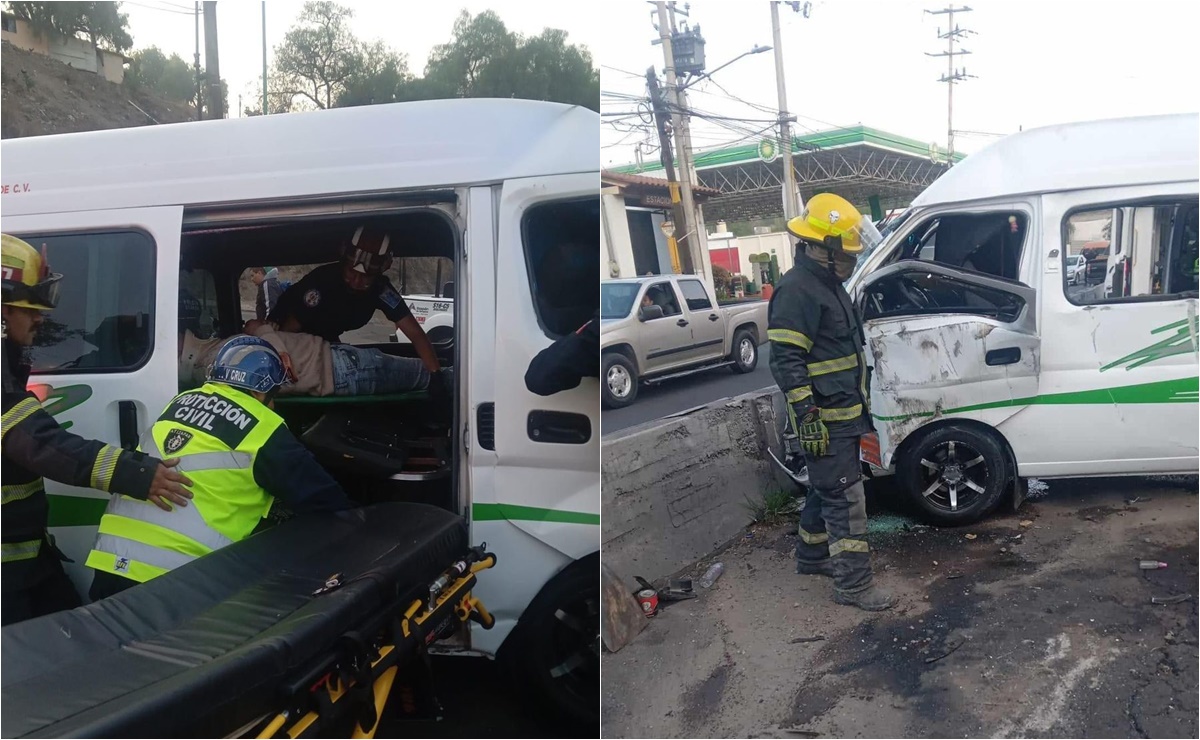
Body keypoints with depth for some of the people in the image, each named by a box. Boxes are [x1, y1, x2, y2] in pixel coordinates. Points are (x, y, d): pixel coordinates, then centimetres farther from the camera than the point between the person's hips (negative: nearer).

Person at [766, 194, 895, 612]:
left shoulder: (829, 284, 14)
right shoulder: (796, 291, -19)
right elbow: (786, 361, -23)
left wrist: (858, 402, 28)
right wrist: (807, 416, -25)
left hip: (844, 415, 10)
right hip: (825, 421, -10)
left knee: (825, 490, 21)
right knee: (845, 498, -6)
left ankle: (812, 556, 35)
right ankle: (852, 583, 1)